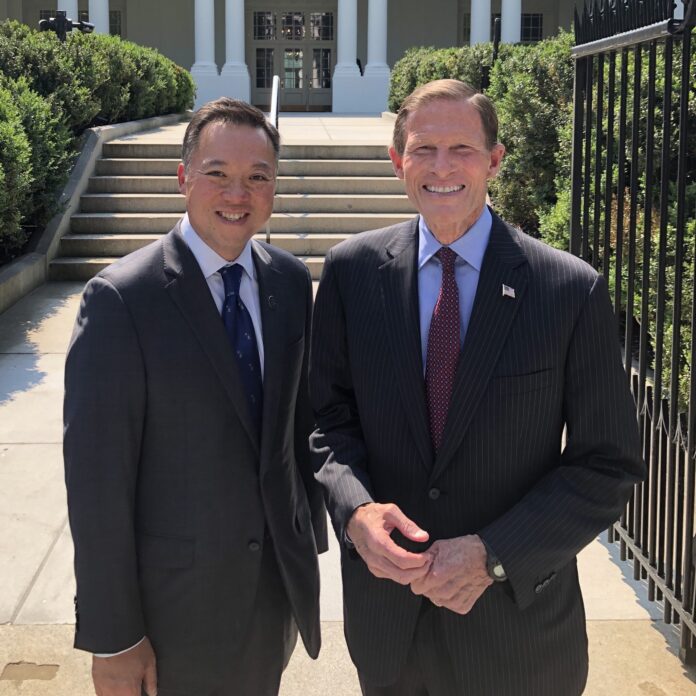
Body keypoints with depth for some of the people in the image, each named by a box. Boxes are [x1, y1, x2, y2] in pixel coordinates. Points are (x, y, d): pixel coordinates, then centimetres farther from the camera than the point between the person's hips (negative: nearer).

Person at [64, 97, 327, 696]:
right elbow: (97, 477, -16)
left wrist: (312, 530, 12)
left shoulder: (291, 282, 0)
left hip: (282, 577, 5)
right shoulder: (121, 298, -17)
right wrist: (112, 636, -14)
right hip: (178, 597, -5)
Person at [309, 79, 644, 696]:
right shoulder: (352, 270, -4)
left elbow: (608, 466, -8)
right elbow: (328, 412, 3)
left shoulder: (573, 290, -12)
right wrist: (355, 509, -16)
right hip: (384, 603, 2)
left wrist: (494, 555, -17)